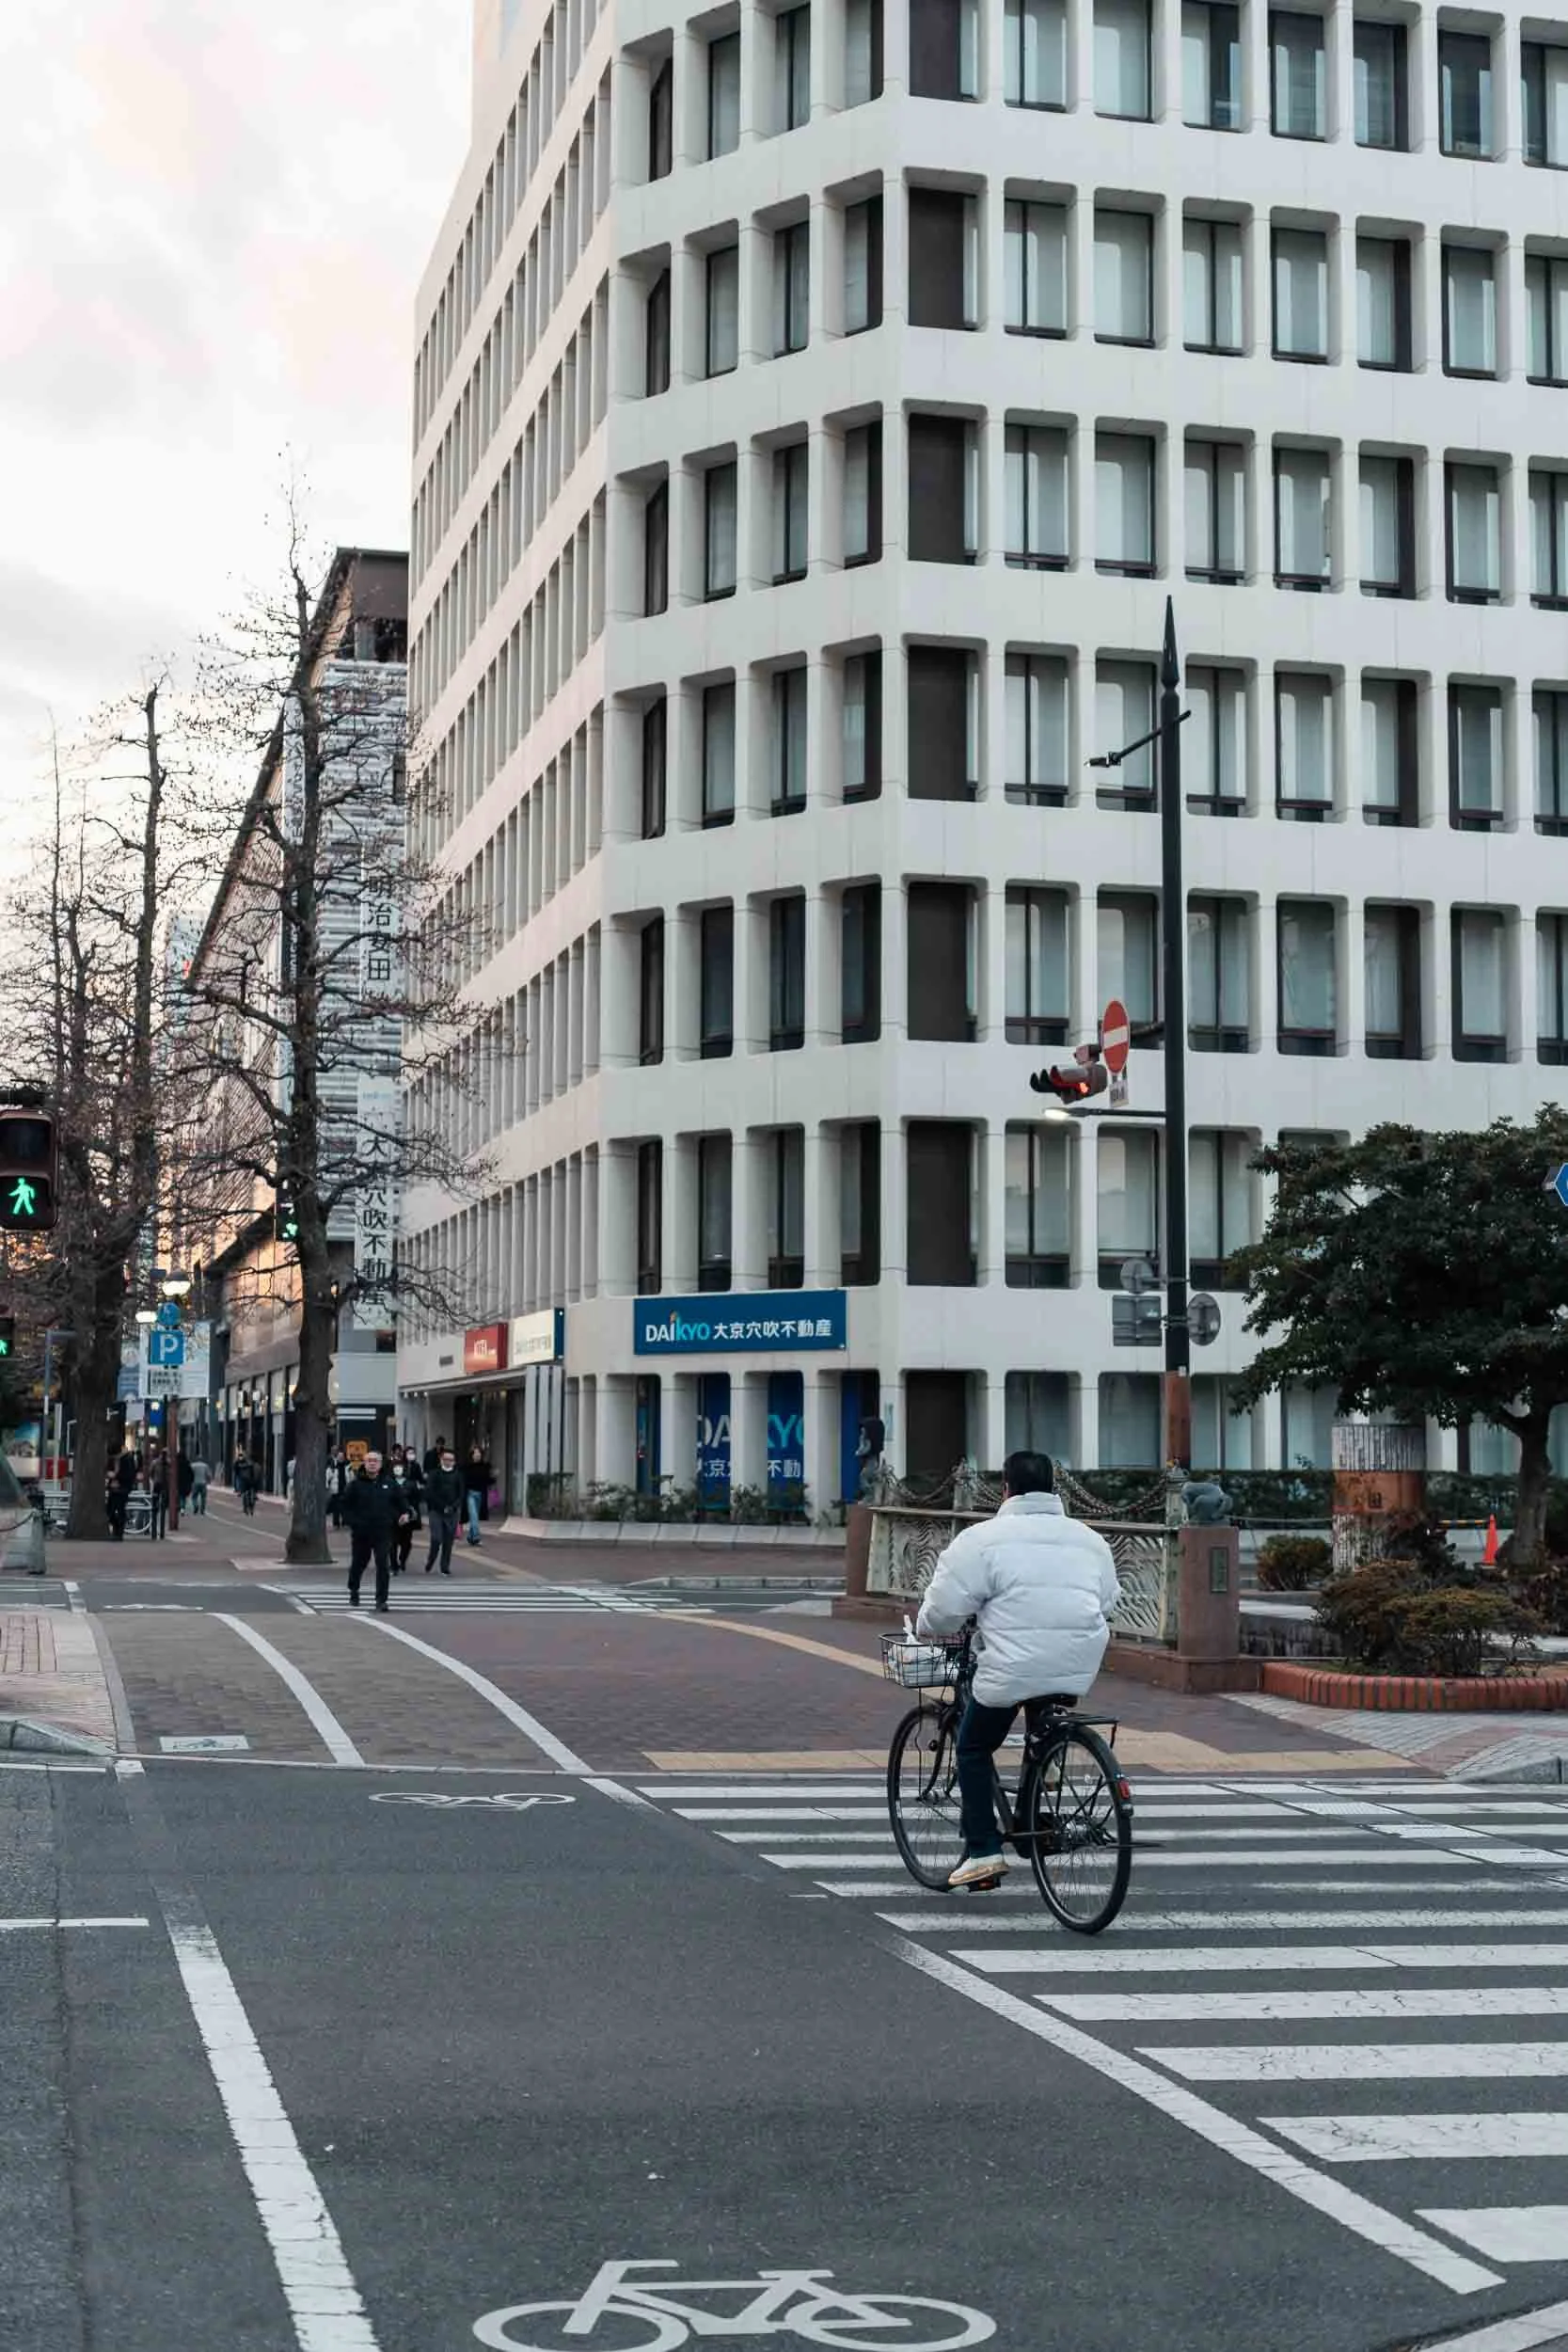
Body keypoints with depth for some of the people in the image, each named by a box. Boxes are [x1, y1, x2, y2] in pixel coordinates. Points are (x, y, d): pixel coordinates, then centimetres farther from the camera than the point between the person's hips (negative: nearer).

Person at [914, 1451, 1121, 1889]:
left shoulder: (984, 1539, -3)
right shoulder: (1089, 1539, 14)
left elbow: (944, 1606, -4)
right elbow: (1109, 1602, 22)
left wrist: (926, 1629, 17)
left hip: (1013, 1668, -5)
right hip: (1078, 1669, 5)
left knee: (974, 1750, 13)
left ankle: (983, 1850, 8)